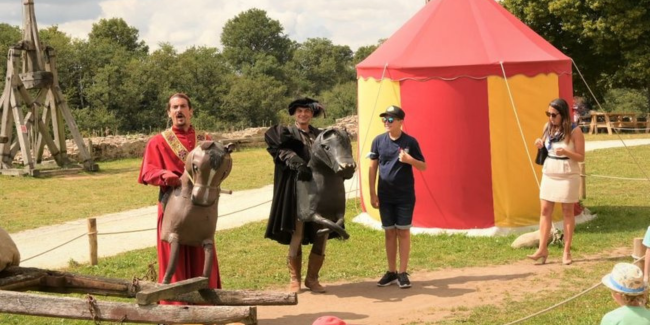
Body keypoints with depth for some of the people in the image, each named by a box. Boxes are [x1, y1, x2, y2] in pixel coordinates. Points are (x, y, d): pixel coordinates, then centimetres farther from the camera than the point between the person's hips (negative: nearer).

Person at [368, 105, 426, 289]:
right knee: (389, 232, 8)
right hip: (385, 196, 2)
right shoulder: (379, 141, 1)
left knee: (403, 232, 2)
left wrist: (409, 160, -20)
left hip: (405, 196, -2)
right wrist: (372, 194, 1)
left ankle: (403, 273, 8)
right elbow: (373, 167, 5)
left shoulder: (410, 141, -5)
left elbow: (423, 166, 0)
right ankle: (391, 272, 17)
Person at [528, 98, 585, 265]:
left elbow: (581, 157, -10)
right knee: (545, 209, 1)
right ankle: (542, 249, 3)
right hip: (548, 174, 5)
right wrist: (540, 144, -2)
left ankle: (567, 251, 10)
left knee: (567, 211, 3)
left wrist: (566, 152, -27)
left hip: (568, 176, -5)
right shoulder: (548, 127, 5)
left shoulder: (574, 131, -11)